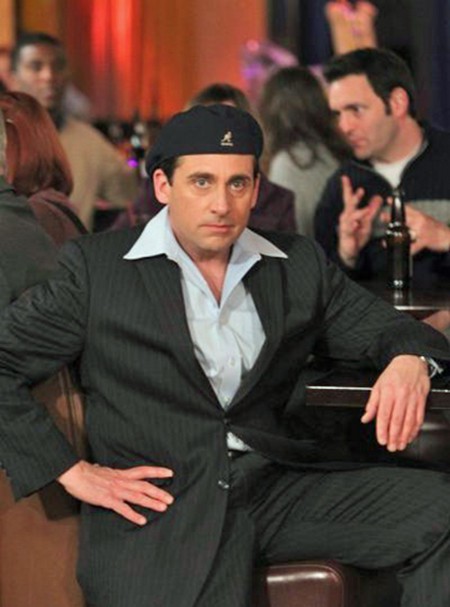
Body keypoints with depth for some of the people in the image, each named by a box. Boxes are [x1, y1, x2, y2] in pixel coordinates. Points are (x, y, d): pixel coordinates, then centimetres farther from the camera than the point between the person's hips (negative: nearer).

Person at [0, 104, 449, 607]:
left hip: (279, 487, 5)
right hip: (157, 504, -4)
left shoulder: (298, 265, 15)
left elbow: (382, 327, 18)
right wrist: (72, 472, -5)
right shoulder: (96, 266, 3)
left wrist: (409, 361, -8)